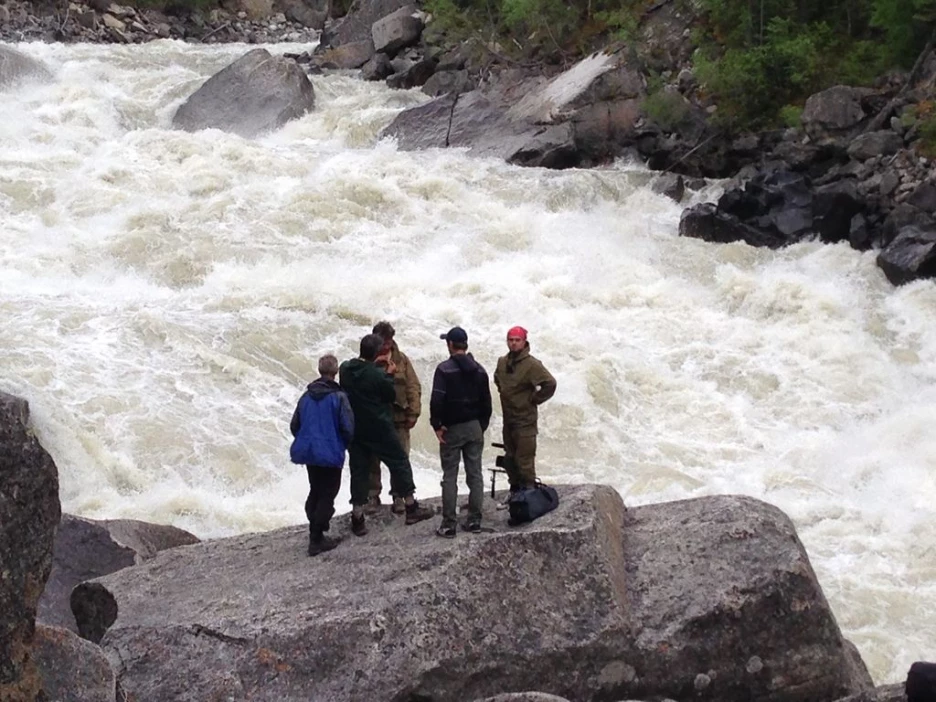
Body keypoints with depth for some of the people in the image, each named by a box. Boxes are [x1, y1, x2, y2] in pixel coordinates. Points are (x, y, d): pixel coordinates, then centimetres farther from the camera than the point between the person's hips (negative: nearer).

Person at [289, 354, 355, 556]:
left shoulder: (306, 396, 1)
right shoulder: (338, 397, -14)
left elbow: (294, 426, 5)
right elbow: (348, 428, -15)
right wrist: (342, 446, 5)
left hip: (308, 453, 6)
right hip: (331, 455, -5)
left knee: (315, 492, 19)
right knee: (327, 495, 2)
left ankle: (315, 534, 24)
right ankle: (316, 540, -1)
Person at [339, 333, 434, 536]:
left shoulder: (345, 369, -4)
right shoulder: (376, 375, -20)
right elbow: (390, 395, -8)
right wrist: (389, 375, 2)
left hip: (355, 430, 5)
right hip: (379, 429, -5)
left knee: (359, 470, 8)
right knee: (399, 462, 11)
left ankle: (357, 518, 6)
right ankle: (411, 507, 17)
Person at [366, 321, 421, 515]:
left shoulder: (401, 360, 1)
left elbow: (413, 387, 1)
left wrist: (413, 413, -4)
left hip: (398, 418, 1)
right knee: (372, 460, 8)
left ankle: (399, 497, 15)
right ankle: (373, 496, 19)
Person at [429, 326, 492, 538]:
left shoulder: (445, 369, -12)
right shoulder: (479, 370, 7)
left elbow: (437, 400, -19)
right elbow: (486, 401, 11)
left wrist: (437, 425, -10)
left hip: (452, 429, -5)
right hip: (474, 428, 5)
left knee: (450, 477, -2)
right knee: (475, 474, 8)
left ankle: (448, 525, -3)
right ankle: (474, 520, 10)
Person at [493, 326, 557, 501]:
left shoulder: (531, 364, -16)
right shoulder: (502, 362, 6)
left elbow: (550, 384, -20)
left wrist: (534, 399, -12)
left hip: (525, 420, -7)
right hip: (508, 419, 7)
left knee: (524, 460, -8)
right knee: (509, 458, 16)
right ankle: (514, 491, 28)